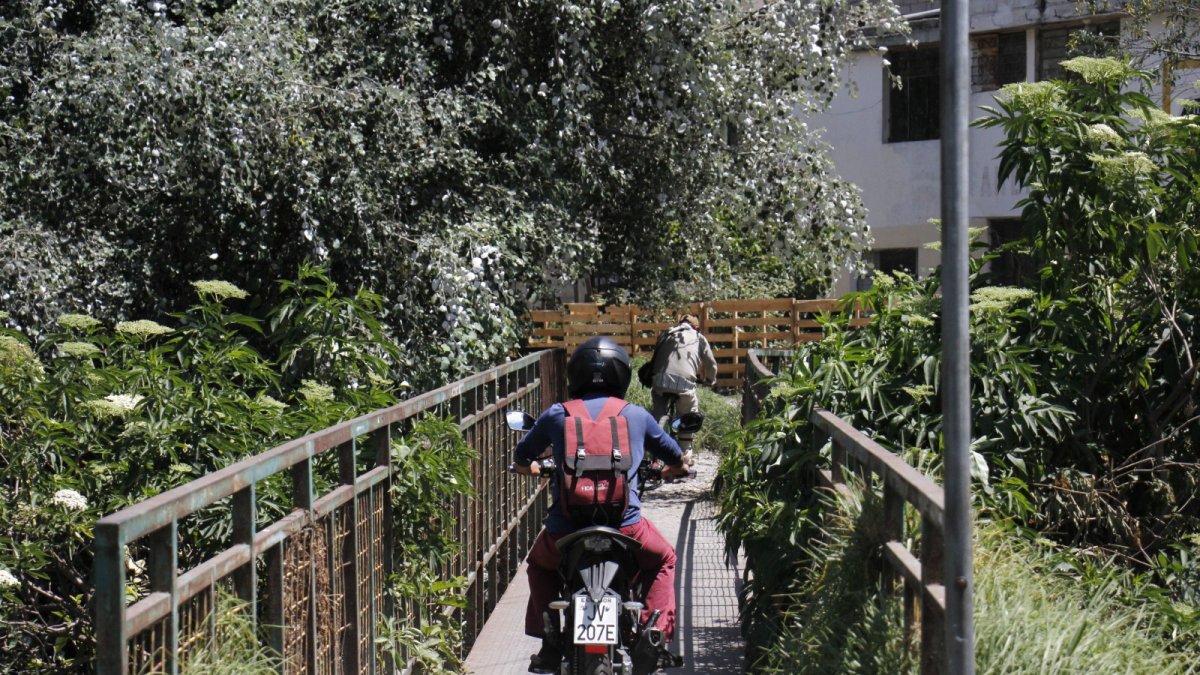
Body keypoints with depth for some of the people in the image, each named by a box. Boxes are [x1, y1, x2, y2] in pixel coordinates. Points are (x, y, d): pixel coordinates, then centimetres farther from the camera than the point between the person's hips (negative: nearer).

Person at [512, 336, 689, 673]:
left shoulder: (555, 415, 8)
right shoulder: (637, 415, 10)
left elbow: (521, 458, 22)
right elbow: (676, 460, 25)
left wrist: (530, 468, 46)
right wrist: (674, 468, 49)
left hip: (565, 530, 1)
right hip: (624, 526, -1)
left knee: (540, 564, 33)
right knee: (662, 560, 30)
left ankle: (550, 644, 22)